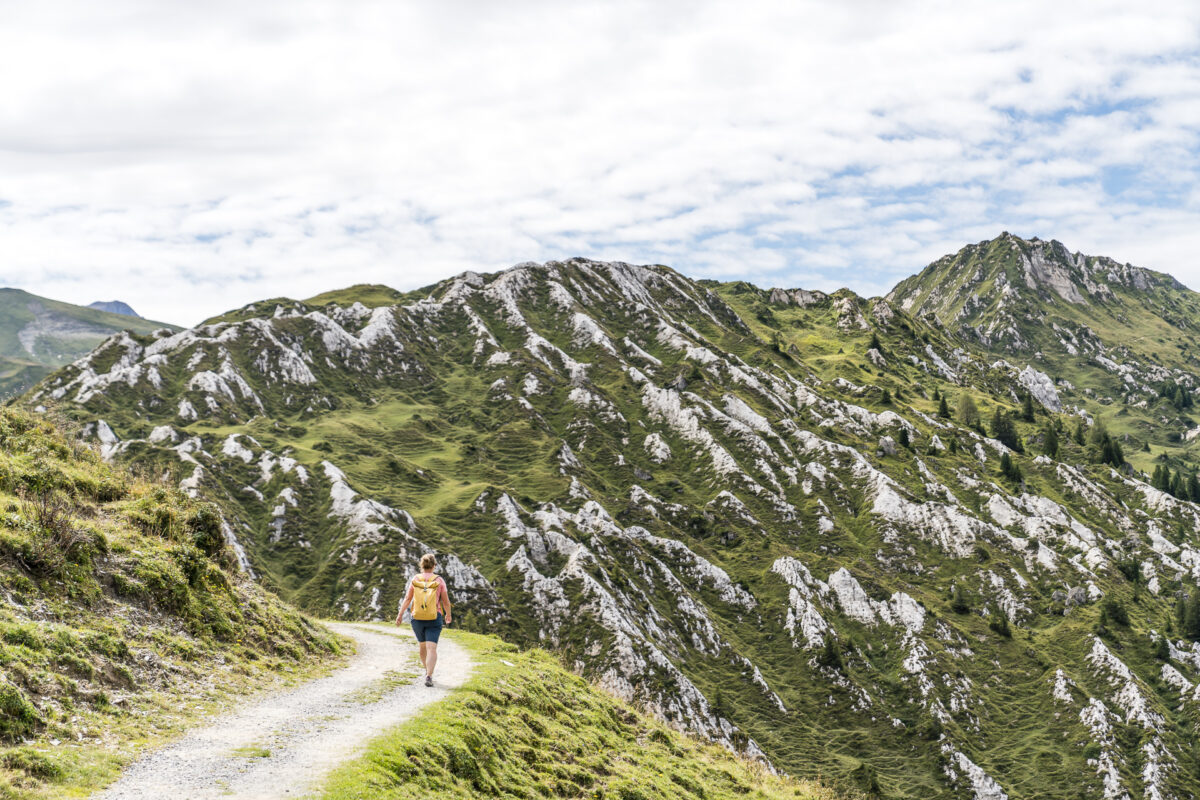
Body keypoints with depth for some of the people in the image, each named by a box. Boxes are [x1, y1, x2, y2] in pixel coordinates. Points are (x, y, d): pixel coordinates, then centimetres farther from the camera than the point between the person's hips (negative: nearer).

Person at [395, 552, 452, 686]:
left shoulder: (415, 579, 0)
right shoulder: (439, 580, -4)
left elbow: (407, 598, -5)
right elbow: (446, 601, 1)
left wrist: (400, 615, -6)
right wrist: (448, 614, 17)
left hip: (417, 617, 3)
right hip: (434, 618, -3)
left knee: (423, 645, 23)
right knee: (432, 648, -8)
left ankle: (427, 670, 41)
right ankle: (429, 676, -24)